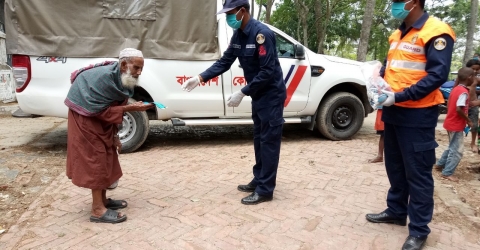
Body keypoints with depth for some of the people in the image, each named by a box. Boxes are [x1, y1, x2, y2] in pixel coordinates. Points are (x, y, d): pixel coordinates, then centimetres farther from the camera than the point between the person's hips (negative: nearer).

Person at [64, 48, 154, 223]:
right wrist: (130, 108, -32)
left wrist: (114, 135, 5)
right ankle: (97, 210, 0)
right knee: (95, 160, -7)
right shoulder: (105, 77, -29)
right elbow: (99, 110, -28)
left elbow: (111, 108, 5)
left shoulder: (121, 78, -2)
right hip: (85, 116, -9)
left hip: (99, 118, 9)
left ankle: (103, 200, 24)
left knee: (105, 158, 12)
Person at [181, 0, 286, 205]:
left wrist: (242, 93, -24)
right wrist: (200, 78, -6)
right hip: (258, 94, 9)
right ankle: (258, 181, 28)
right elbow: (224, 62, 5)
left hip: (272, 94, -9)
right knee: (259, 140, 15)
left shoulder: (262, 33, -22)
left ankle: (265, 190, 7)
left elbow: (267, 71, -25)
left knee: (268, 142, -3)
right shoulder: (238, 35, 5)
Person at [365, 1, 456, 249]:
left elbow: (438, 75, -18)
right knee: (395, 167, 17)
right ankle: (396, 211, 33)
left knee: (417, 173, 1)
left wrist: (399, 96, -24)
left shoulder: (436, 32, -11)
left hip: (417, 115, -8)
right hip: (393, 112, 8)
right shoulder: (397, 34, 14)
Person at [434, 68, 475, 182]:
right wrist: (468, 121, -15)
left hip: (451, 122, 9)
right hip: (456, 125, -9)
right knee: (457, 151, -1)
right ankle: (447, 173, 3)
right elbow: (459, 109, -27)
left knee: (452, 147, 22)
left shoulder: (456, 89, 7)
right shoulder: (464, 92, -20)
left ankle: (440, 164, 30)